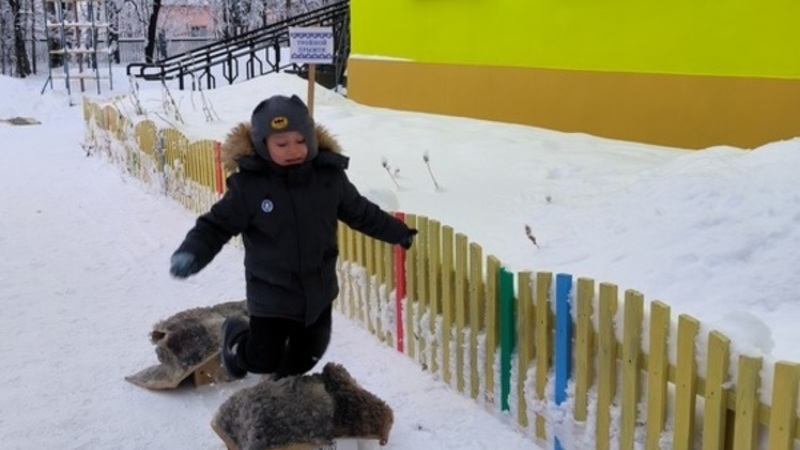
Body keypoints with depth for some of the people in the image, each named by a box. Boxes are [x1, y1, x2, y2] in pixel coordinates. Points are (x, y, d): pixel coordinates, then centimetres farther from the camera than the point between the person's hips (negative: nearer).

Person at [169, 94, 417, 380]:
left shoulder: (330, 176, -9)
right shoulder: (248, 185, -19)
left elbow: (361, 213, 6)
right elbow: (217, 225, -13)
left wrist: (399, 233, 14)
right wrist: (191, 254, -31)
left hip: (318, 290, 4)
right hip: (272, 294, -3)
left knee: (308, 353, 18)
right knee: (263, 359, 7)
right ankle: (235, 336, 41)